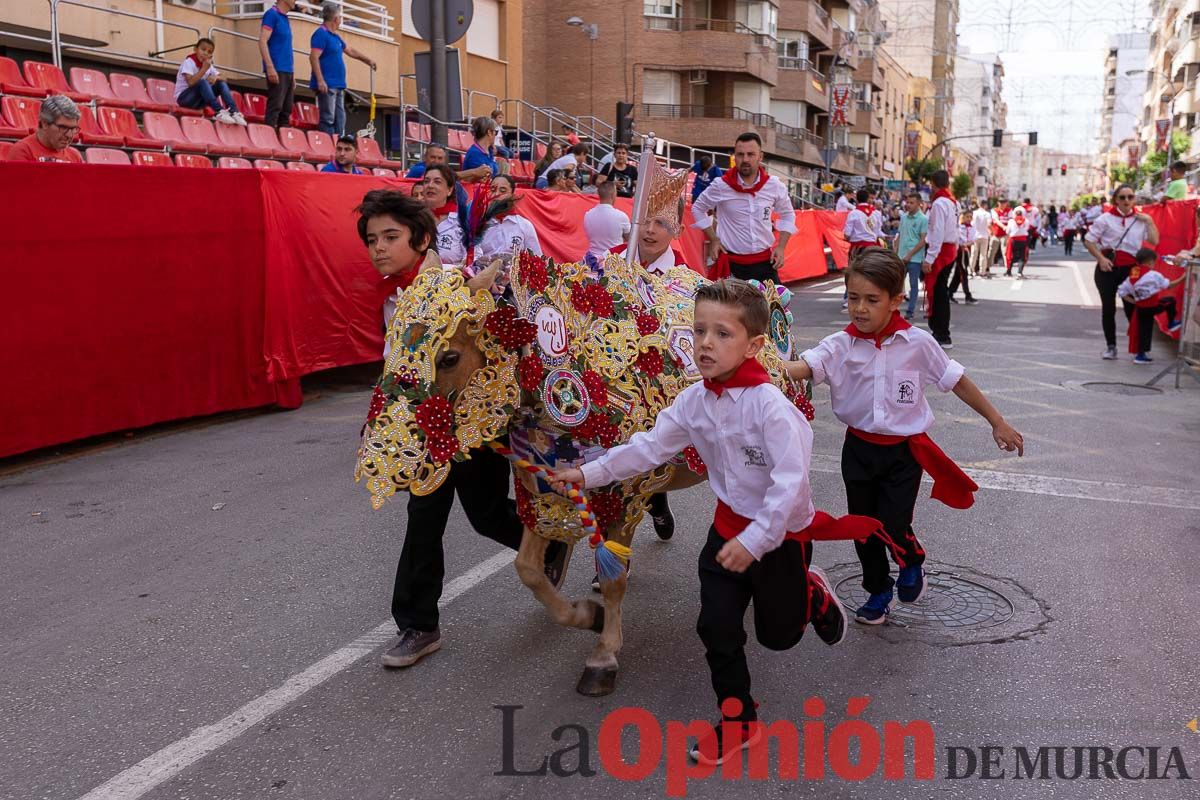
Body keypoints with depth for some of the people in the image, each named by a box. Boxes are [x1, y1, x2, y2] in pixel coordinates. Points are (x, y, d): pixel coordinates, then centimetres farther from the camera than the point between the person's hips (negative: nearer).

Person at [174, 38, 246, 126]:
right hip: (183, 98, -7)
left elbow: (220, 77, 4)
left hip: (199, 100, 7)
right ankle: (219, 112, -39)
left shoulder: (208, 65, 8)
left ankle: (234, 112, -25)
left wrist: (215, 78, -18)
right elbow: (191, 82, -28)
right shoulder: (189, 62, -14)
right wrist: (204, 68, -27)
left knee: (222, 84, -7)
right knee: (202, 82, -31)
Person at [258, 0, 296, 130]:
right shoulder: (272, 14, -5)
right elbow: (262, 42, -13)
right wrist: (270, 67, -20)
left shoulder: (285, 19, 19)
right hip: (277, 70, -8)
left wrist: (293, 73, 18)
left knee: (286, 109, 7)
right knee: (275, 107, -12)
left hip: (288, 71, 8)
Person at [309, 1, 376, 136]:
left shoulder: (336, 36, 18)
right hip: (327, 85, -10)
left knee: (339, 119, 9)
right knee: (328, 119, -11)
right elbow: (314, 58, -18)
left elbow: (351, 51, 33)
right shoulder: (321, 34, -10)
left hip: (338, 85, 10)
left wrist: (368, 60, 41)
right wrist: (320, 80, -25)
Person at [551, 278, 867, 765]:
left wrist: (754, 541, -31)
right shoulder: (695, 400, -8)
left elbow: (791, 480, -30)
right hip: (729, 525, 5)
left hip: (780, 534, -5)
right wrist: (590, 473, -10)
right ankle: (738, 719, 24)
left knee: (777, 634, 13)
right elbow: (649, 447, -3)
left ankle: (812, 595, 45)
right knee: (717, 628, 5)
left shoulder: (769, 404, -28)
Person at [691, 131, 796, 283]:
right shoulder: (721, 186, -8)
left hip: (766, 262, 2)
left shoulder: (774, 185, -2)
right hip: (732, 264, -2)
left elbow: (787, 215, 14)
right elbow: (698, 209, 8)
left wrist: (781, 247, 4)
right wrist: (713, 240, 2)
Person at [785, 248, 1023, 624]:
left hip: (904, 451, -2)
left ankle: (911, 562, 29)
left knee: (893, 527, -7)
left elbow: (958, 382, -1)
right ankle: (878, 591, 37)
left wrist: (997, 422, 5)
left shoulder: (918, 344, -11)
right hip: (859, 448, 2)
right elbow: (804, 366, -27)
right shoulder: (841, 345, -11)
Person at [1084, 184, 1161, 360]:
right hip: (1107, 267, -1)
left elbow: (1154, 241, -1)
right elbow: (1088, 241, 0)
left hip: (1130, 268, 1)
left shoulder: (1141, 219, 6)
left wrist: (1149, 222, -6)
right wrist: (1101, 258, -9)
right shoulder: (1106, 218, -1)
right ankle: (1111, 346, 14)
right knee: (1108, 307, 4)